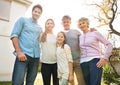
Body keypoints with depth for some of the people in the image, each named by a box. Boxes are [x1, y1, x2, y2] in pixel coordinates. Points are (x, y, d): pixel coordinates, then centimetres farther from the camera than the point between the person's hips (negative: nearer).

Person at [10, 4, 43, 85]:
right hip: (24, 54, -5)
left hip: (36, 57, 5)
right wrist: (19, 52, -12)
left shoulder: (39, 28, 21)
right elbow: (14, 35, -2)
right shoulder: (23, 20, 9)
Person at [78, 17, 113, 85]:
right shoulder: (80, 37, 17)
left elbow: (109, 45, 2)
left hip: (95, 61, -4)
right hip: (83, 63, 4)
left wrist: (105, 58, -7)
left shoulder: (95, 33, 6)